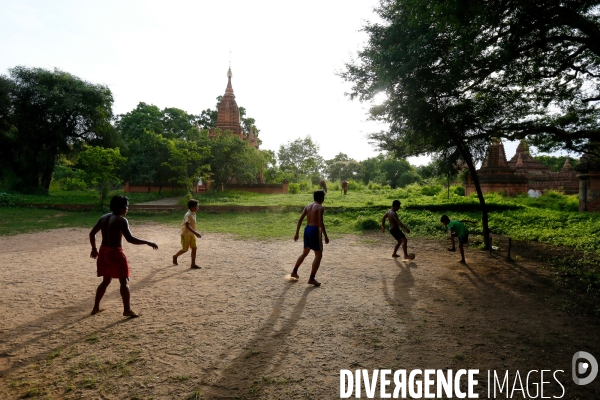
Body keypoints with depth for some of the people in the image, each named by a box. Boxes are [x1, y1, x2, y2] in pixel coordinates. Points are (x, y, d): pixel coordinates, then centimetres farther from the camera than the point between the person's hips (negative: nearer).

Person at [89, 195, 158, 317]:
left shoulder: (104, 218, 9)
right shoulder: (121, 220, -15)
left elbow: (92, 233, 15)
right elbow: (130, 239, -23)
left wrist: (94, 249, 26)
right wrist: (148, 243, -18)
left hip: (103, 251, 8)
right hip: (115, 252, -8)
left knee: (106, 281, 22)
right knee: (124, 281, 0)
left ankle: (96, 307, 28)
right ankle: (127, 309, 1)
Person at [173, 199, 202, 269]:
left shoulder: (194, 214, 6)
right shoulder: (188, 215, -21)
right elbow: (187, 226, -29)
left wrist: (196, 233, 15)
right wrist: (195, 232, -34)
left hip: (192, 234, 8)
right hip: (186, 234, -8)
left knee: (194, 248, 1)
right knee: (185, 249, 3)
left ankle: (193, 264, 4)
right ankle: (175, 256, 31)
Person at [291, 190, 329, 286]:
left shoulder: (308, 206, 12)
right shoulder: (320, 207, -8)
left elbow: (300, 220, 9)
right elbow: (321, 223, -18)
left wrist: (296, 233, 13)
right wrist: (325, 236, -14)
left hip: (307, 229, 8)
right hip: (315, 231, -8)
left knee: (305, 253, 24)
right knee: (318, 255, -1)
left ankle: (294, 272, 32)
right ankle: (311, 278, -4)